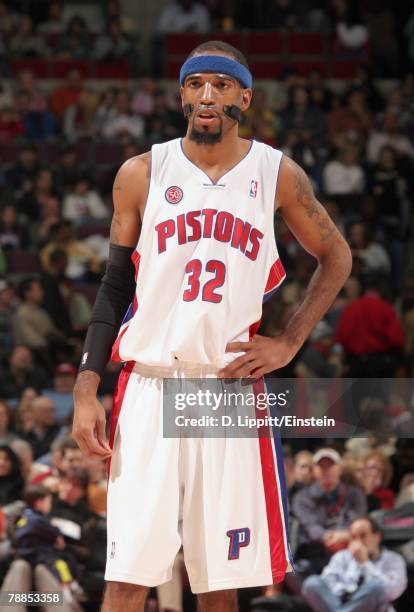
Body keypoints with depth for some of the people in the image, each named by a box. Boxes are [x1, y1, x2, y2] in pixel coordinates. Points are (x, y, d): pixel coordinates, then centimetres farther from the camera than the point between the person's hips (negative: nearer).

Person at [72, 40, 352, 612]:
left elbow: (336, 257, 17)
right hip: (149, 387, 0)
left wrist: (290, 341, 5)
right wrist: (86, 391, 1)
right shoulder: (142, 174, 4)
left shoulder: (276, 174, 4)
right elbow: (114, 288, 8)